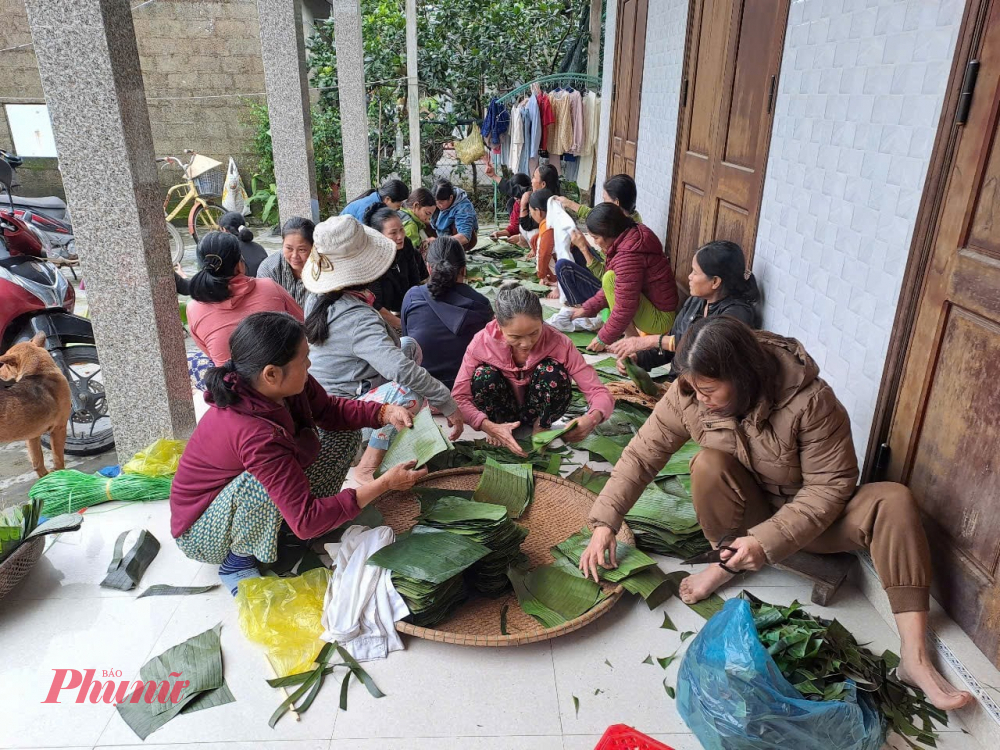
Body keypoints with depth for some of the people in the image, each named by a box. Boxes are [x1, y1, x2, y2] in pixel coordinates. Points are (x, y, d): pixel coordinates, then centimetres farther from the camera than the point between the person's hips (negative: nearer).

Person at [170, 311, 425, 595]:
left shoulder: (281, 387, -19)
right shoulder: (257, 435, -39)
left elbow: (328, 409, 0)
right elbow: (306, 521, -37)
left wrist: (385, 413, -17)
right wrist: (384, 484, -33)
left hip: (234, 498, 7)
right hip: (200, 534, -7)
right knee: (264, 484, -38)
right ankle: (237, 562, -10)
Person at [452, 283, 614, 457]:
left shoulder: (557, 342, -27)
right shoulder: (483, 341, -27)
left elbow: (599, 392, -26)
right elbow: (458, 397, -24)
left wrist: (591, 419, -50)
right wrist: (490, 428, -41)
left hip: (538, 411, 0)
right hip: (503, 410, 1)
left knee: (552, 372, -30)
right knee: (483, 376, -30)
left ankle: (541, 427, -4)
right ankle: (499, 423, -2)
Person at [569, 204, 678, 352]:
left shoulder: (628, 256, -25)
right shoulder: (633, 235, 6)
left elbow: (625, 308, -24)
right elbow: (615, 290, 14)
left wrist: (603, 339, -12)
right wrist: (587, 309, 14)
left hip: (662, 321, -10)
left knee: (610, 278, -19)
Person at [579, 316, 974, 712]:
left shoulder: (809, 401, -29)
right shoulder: (687, 394, -20)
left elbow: (830, 485, -24)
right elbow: (641, 455, -15)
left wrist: (767, 541, -33)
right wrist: (604, 524, -22)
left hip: (807, 516, -1)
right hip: (745, 511, 1)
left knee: (893, 501, -27)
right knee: (708, 464, -31)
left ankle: (915, 658, -25)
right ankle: (725, 563, -6)